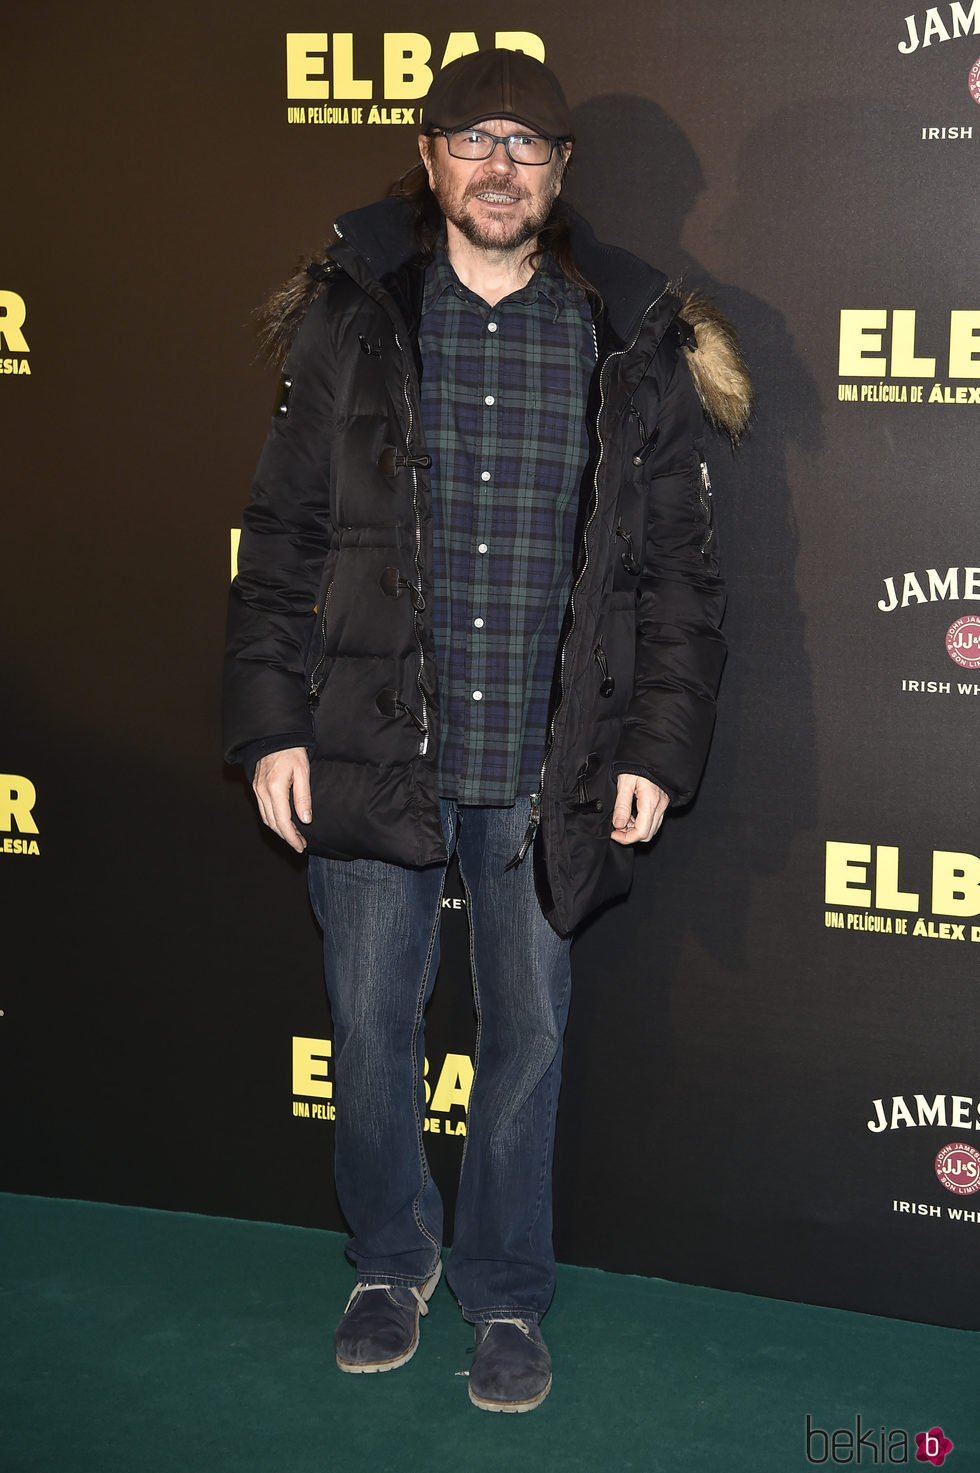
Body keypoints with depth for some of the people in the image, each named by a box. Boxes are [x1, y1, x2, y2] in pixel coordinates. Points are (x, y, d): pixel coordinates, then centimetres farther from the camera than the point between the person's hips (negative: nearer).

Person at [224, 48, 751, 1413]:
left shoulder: (634, 343, 2)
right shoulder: (349, 319, 2)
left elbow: (679, 570, 5)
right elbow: (281, 539, 3)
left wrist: (660, 746, -1)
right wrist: (272, 723, -3)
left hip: (548, 772, 0)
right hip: (371, 751, 0)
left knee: (530, 1034, 10)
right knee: (372, 1024, 10)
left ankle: (506, 1296, 30)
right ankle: (392, 1261, 35)